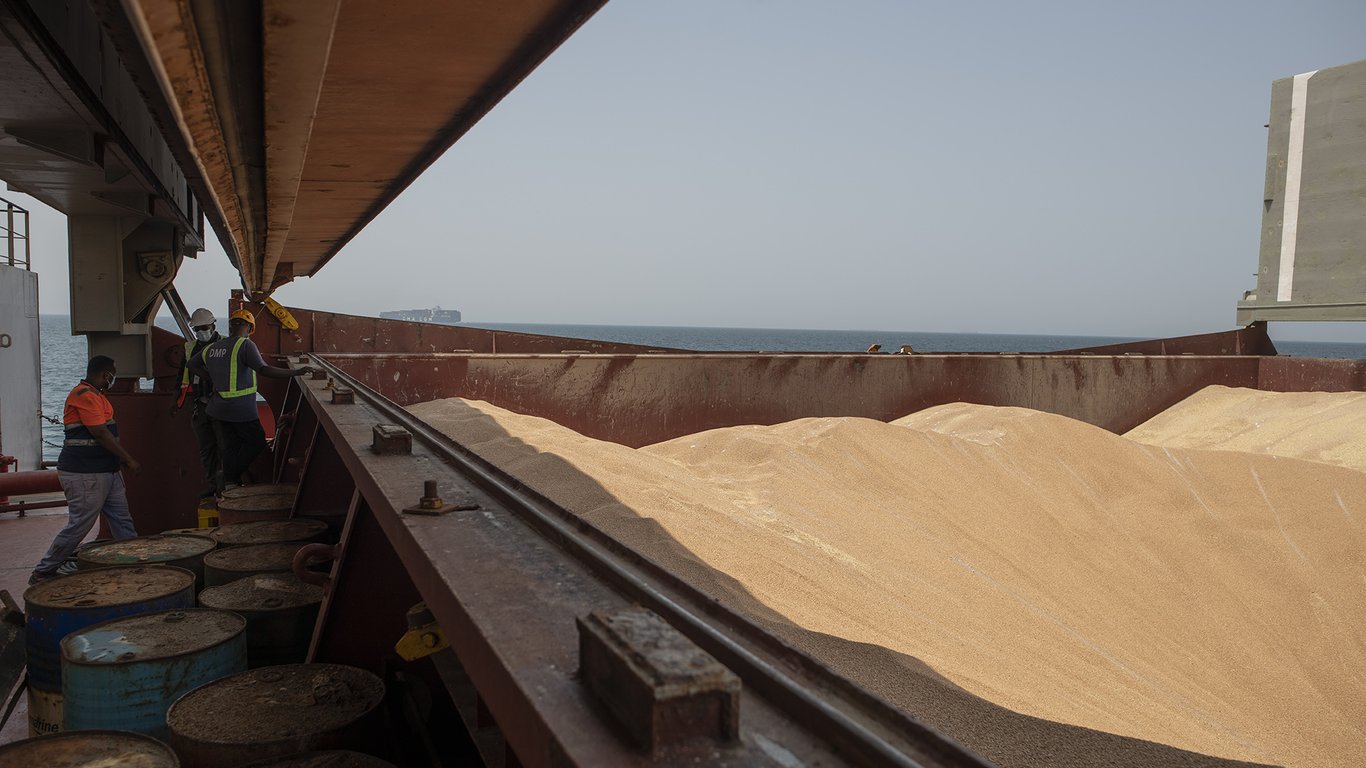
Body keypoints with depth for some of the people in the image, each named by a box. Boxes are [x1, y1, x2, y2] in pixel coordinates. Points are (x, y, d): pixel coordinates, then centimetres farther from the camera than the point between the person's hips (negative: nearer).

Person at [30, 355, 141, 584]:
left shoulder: (96, 395, 16)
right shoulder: (84, 395, -16)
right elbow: (100, 433, -21)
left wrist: (122, 460, 23)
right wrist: (129, 460, -18)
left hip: (106, 470, 10)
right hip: (84, 475, -10)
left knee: (123, 520, 9)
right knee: (79, 525, -2)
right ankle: (43, 572, 11)